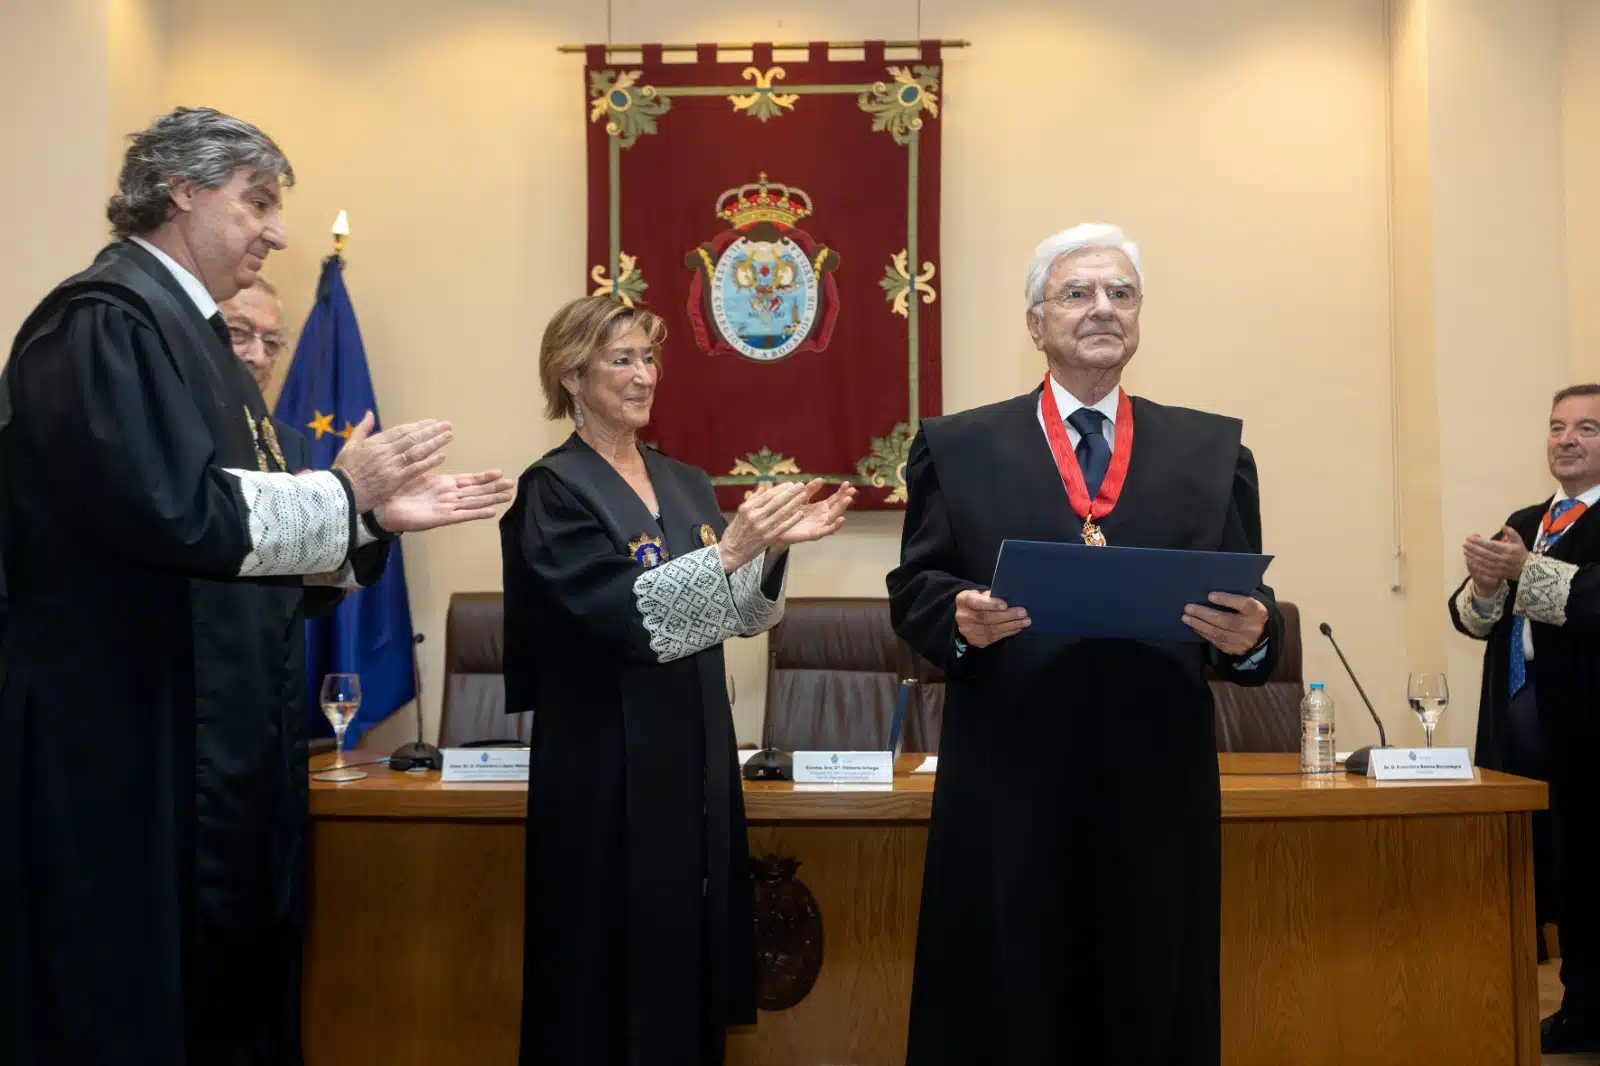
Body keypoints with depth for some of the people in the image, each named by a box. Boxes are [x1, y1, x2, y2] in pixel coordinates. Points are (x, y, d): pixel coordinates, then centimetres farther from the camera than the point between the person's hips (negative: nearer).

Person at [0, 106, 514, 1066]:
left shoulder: (190, 332, 16)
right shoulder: (103, 322, -14)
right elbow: (176, 513, -27)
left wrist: (379, 517, 7)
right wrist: (344, 491, -14)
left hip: (217, 745, 10)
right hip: (133, 748, -10)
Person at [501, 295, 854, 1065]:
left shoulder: (687, 484, 11)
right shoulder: (553, 489, -8)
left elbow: (735, 617, 8)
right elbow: (615, 610, -21)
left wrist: (774, 549, -9)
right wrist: (727, 551, -29)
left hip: (697, 756, 6)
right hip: (606, 766, -6)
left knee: (693, 949, 12)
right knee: (613, 967, 2)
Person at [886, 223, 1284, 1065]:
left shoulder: (1214, 450, 11)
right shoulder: (957, 447, 9)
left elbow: (1249, 613, 6)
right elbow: (912, 590, 4)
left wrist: (1251, 633, -16)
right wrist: (960, 617, -17)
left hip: (1160, 788, 2)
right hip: (1006, 790, -1)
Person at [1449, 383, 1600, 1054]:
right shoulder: (1523, 523, 18)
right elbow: (1467, 616, 11)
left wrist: (1524, 570, -30)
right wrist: (1483, 588, -9)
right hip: (1518, 726, 6)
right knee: (1544, 871, 10)